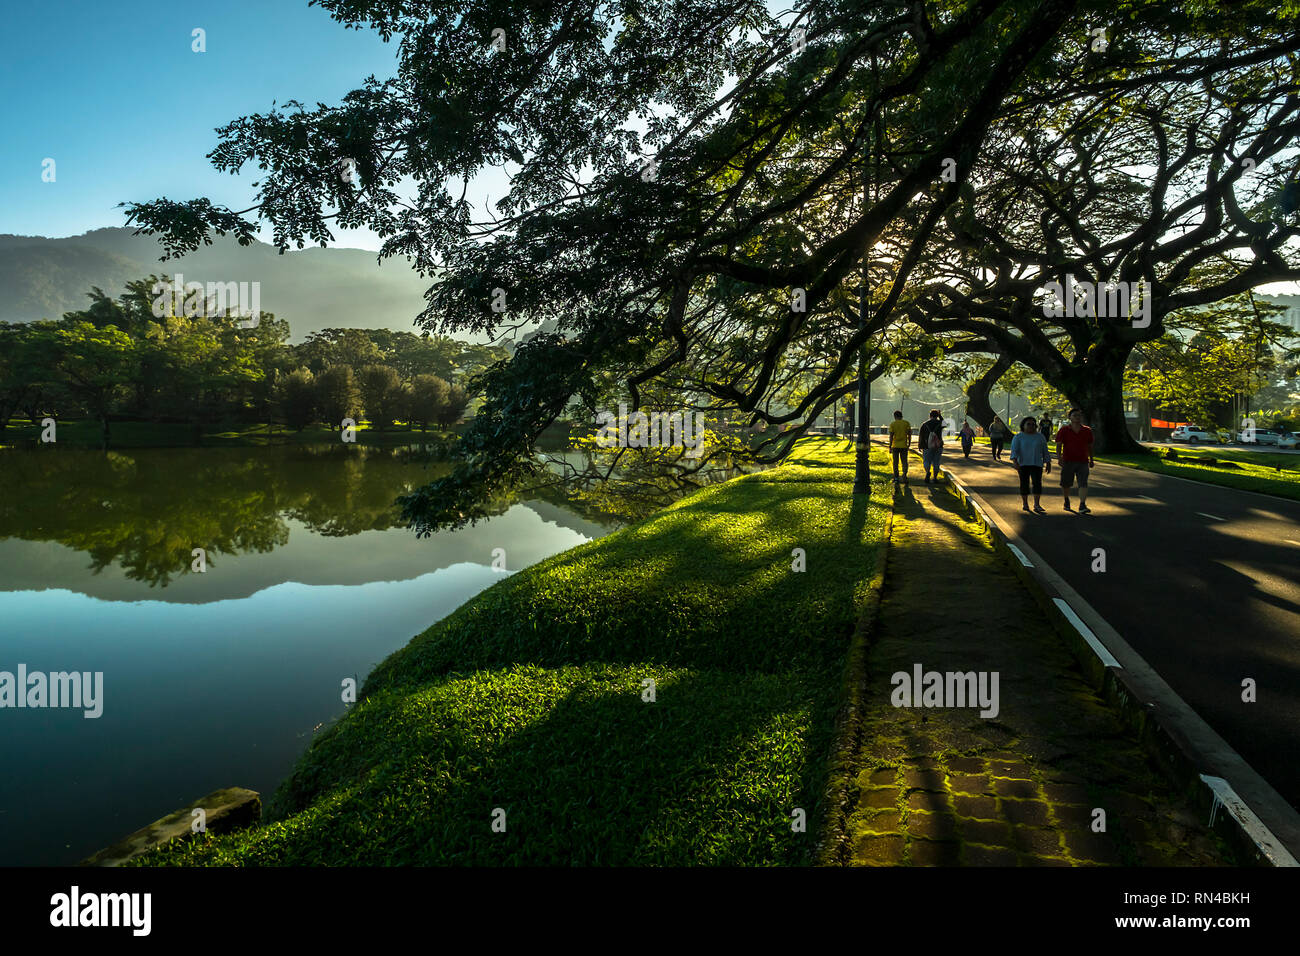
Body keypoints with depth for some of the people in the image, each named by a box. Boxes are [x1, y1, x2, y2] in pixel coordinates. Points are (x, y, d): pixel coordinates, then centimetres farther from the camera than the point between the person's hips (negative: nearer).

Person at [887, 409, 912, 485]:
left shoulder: (892, 424, -2)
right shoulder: (907, 423, 2)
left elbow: (891, 436, -5)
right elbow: (909, 435, 0)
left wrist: (890, 447, -2)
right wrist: (909, 444, 10)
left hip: (895, 446, -1)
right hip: (904, 446, 1)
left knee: (895, 462, 8)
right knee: (904, 461, 7)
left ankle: (896, 478, 9)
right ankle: (904, 474, -14)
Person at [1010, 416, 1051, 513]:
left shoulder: (1041, 437, 8)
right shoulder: (1018, 437, -1)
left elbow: (1045, 451, 11)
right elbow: (1014, 451, -10)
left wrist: (1048, 463, 7)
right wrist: (1015, 461, -24)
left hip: (1036, 464, 1)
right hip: (1023, 464, -1)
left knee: (1037, 483, -9)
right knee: (1024, 483, 2)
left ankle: (1037, 505, -12)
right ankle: (1025, 504, 14)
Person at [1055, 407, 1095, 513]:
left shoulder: (1087, 431, 8)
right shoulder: (1064, 430, 0)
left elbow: (1090, 446, 18)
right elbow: (1058, 445, -5)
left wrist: (1091, 460, 21)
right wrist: (1059, 457, -18)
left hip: (1083, 462, 1)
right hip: (1068, 461, -1)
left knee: (1083, 483, -12)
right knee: (1065, 484, 8)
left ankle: (1082, 505, -19)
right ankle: (1067, 499, 36)